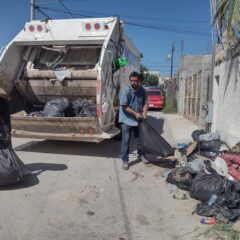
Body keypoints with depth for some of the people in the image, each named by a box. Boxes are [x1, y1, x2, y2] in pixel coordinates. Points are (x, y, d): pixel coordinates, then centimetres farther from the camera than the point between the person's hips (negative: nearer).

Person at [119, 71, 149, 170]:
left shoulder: (142, 90, -3)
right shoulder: (126, 90, -18)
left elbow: (145, 103, 6)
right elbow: (124, 106, -18)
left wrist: (144, 114, -10)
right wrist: (135, 114, -20)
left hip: (138, 119, 5)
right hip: (127, 119, -5)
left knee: (140, 139, 17)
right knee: (126, 141, -1)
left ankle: (141, 155, 36)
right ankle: (125, 160, 10)